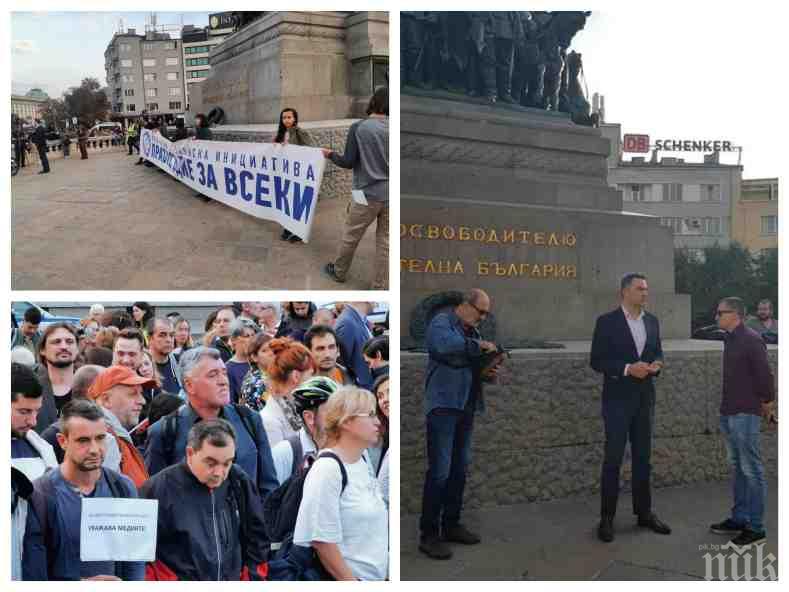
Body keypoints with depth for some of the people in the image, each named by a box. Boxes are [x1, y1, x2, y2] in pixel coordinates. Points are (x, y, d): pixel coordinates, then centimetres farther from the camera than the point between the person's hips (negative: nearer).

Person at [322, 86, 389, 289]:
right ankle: (380, 287, 16)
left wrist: (330, 155, 10)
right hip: (390, 195, 3)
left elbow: (349, 162, -7)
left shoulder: (359, 127, -9)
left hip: (368, 194, -2)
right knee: (385, 241, 9)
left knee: (350, 236, 16)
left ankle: (339, 272, 35)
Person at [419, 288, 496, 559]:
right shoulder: (441, 323, -7)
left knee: (459, 468, 12)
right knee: (439, 470, -9)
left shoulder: (472, 331, 18)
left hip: (466, 407, 8)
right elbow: (445, 345, -30)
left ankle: (451, 525, 23)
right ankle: (428, 534, -3)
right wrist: (479, 345, -21)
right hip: (444, 405, -8)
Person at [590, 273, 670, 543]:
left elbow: (657, 352, 17)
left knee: (643, 457, 12)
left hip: (645, 398, 5)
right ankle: (607, 518, 5)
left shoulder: (652, 321, 9)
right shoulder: (606, 321, -8)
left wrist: (656, 364, -6)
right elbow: (596, 361, -10)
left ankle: (644, 512, 22)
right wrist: (627, 368, -21)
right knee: (613, 458, -2)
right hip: (617, 399, -5)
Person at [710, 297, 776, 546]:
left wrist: (767, 404, -2)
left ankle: (755, 527, 4)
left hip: (746, 414, -9)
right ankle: (739, 519, 24)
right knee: (737, 468, 15)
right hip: (728, 413, 9)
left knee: (751, 470, -2)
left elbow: (765, 375, -14)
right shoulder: (730, 339, 12)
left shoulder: (751, 340, -14)